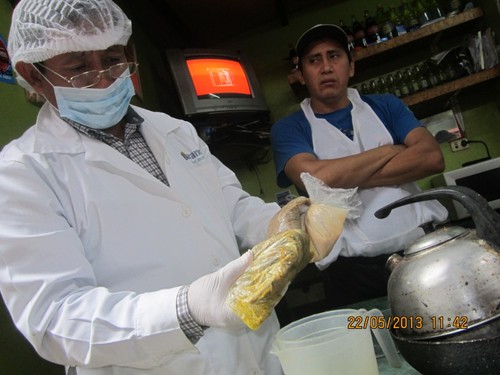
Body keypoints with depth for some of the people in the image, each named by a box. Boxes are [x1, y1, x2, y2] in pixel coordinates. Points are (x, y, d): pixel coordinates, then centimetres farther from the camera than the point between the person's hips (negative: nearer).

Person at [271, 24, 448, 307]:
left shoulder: (385, 106, 11)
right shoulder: (288, 129, 2)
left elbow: (432, 157, -4)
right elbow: (313, 177, -18)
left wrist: (344, 177, -11)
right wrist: (389, 151, -6)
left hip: (427, 244, 3)